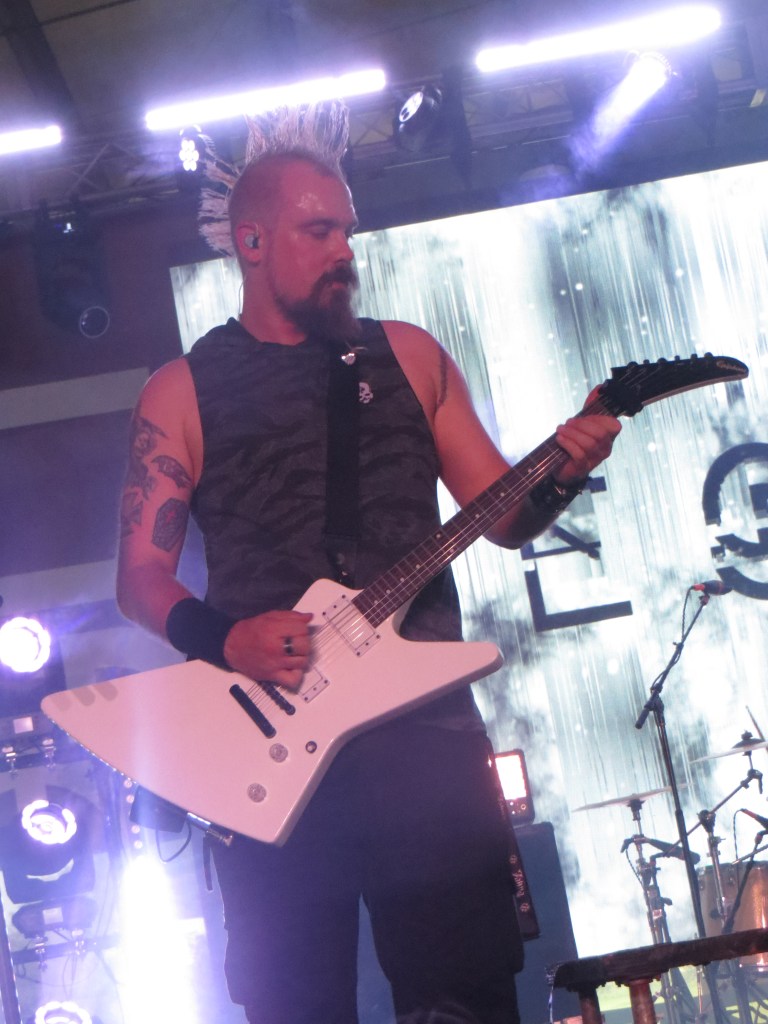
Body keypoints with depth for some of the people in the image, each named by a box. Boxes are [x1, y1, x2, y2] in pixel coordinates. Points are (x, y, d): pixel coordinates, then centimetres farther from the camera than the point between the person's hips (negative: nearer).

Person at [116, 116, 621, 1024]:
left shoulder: (406, 356, 13)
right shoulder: (183, 391, 8)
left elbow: (504, 517, 12)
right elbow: (141, 573, 4)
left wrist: (561, 473, -9)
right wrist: (227, 639, -14)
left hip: (424, 722, 2)